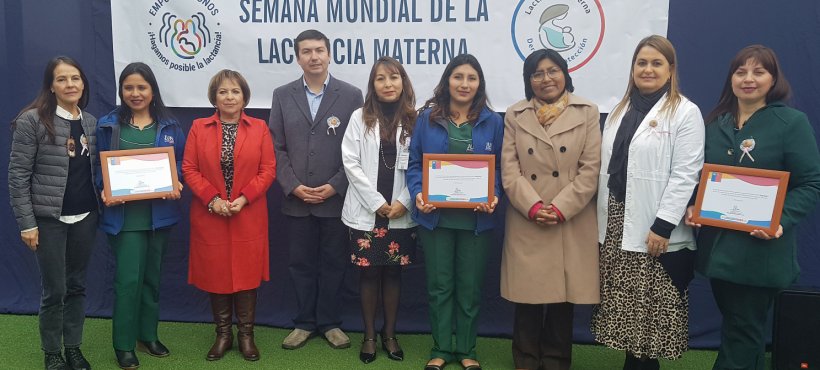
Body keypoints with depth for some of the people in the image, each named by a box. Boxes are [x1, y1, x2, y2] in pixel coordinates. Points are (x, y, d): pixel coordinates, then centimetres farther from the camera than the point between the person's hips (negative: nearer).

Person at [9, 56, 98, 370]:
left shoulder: (91, 122, 7)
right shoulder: (32, 120, -9)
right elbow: (17, 175, -10)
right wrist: (26, 223, -12)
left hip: (85, 216, 5)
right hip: (49, 218, -5)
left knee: (77, 285, 13)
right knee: (54, 290, 3)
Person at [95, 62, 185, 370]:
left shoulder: (169, 125, 5)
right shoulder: (108, 125, 1)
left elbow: (182, 162, 7)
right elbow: (99, 165, 4)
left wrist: (176, 184, -12)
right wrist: (104, 191, -13)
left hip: (160, 213, 3)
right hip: (125, 214, -2)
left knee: (152, 276, 13)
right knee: (128, 279, -5)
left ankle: (148, 335, 28)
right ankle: (124, 345, 10)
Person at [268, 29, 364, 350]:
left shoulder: (351, 95, -1)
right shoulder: (282, 95, 5)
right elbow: (277, 147, 3)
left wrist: (335, 186, -11)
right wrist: (293, 186, -9)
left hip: (336, 199, -1)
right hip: (296, 199, 2)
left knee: (333, 263, 9)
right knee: (300, 263, 11)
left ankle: (329, 322, 25)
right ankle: (305, 322, 26)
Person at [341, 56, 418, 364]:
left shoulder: (414, 119, 1)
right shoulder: (360, 117, 2)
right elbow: (351, 162, -4)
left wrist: (403, 202, -11)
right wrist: (377, 202, -10)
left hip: (401, 213, 0)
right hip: (366, 211, 0)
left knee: (393, 272, 9)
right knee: (369, 273, 6)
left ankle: (390, 334, 24)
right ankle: (369, 336, 20)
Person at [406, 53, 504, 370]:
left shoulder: (493, 122, 4)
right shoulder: (427, 118, 2)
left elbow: (499, 169, 5)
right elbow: (414, 163, 2)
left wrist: (494, 197, -13)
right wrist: (418, 193, -14)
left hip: (476, 218, 0)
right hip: (435, 216, 0)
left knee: (470, 287, 10)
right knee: (439, 285, 8)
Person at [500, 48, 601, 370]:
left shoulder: (587, 113, 4)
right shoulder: (515, 115, 7)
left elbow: (591, 170, -3)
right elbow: (509, 171, 0)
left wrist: (560, 209, -13)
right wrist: (533, 207, -14)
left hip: (572, 224, 0)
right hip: (526, 223, 1)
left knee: (563, 299, 7)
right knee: (527, 298, 5)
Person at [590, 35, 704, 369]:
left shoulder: (685, 113, -6)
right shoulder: (620, 110, 14)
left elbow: (685, 176, -13)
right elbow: (607, 168, 13)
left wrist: (662, 226, -18)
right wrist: (602, 219, 9)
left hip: (654, 228, -6)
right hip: (616, 223, 6)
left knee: (651, 309, 2)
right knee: (626, 306, 11)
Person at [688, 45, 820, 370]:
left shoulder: (792, 122, -5)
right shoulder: (715, 123, 11)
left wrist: (781, 222, -22)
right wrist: (693, 207, -3)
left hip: (761, 250, -5)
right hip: (717, 244, 5)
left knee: (743, 333, 2)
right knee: (735, 325, 16)